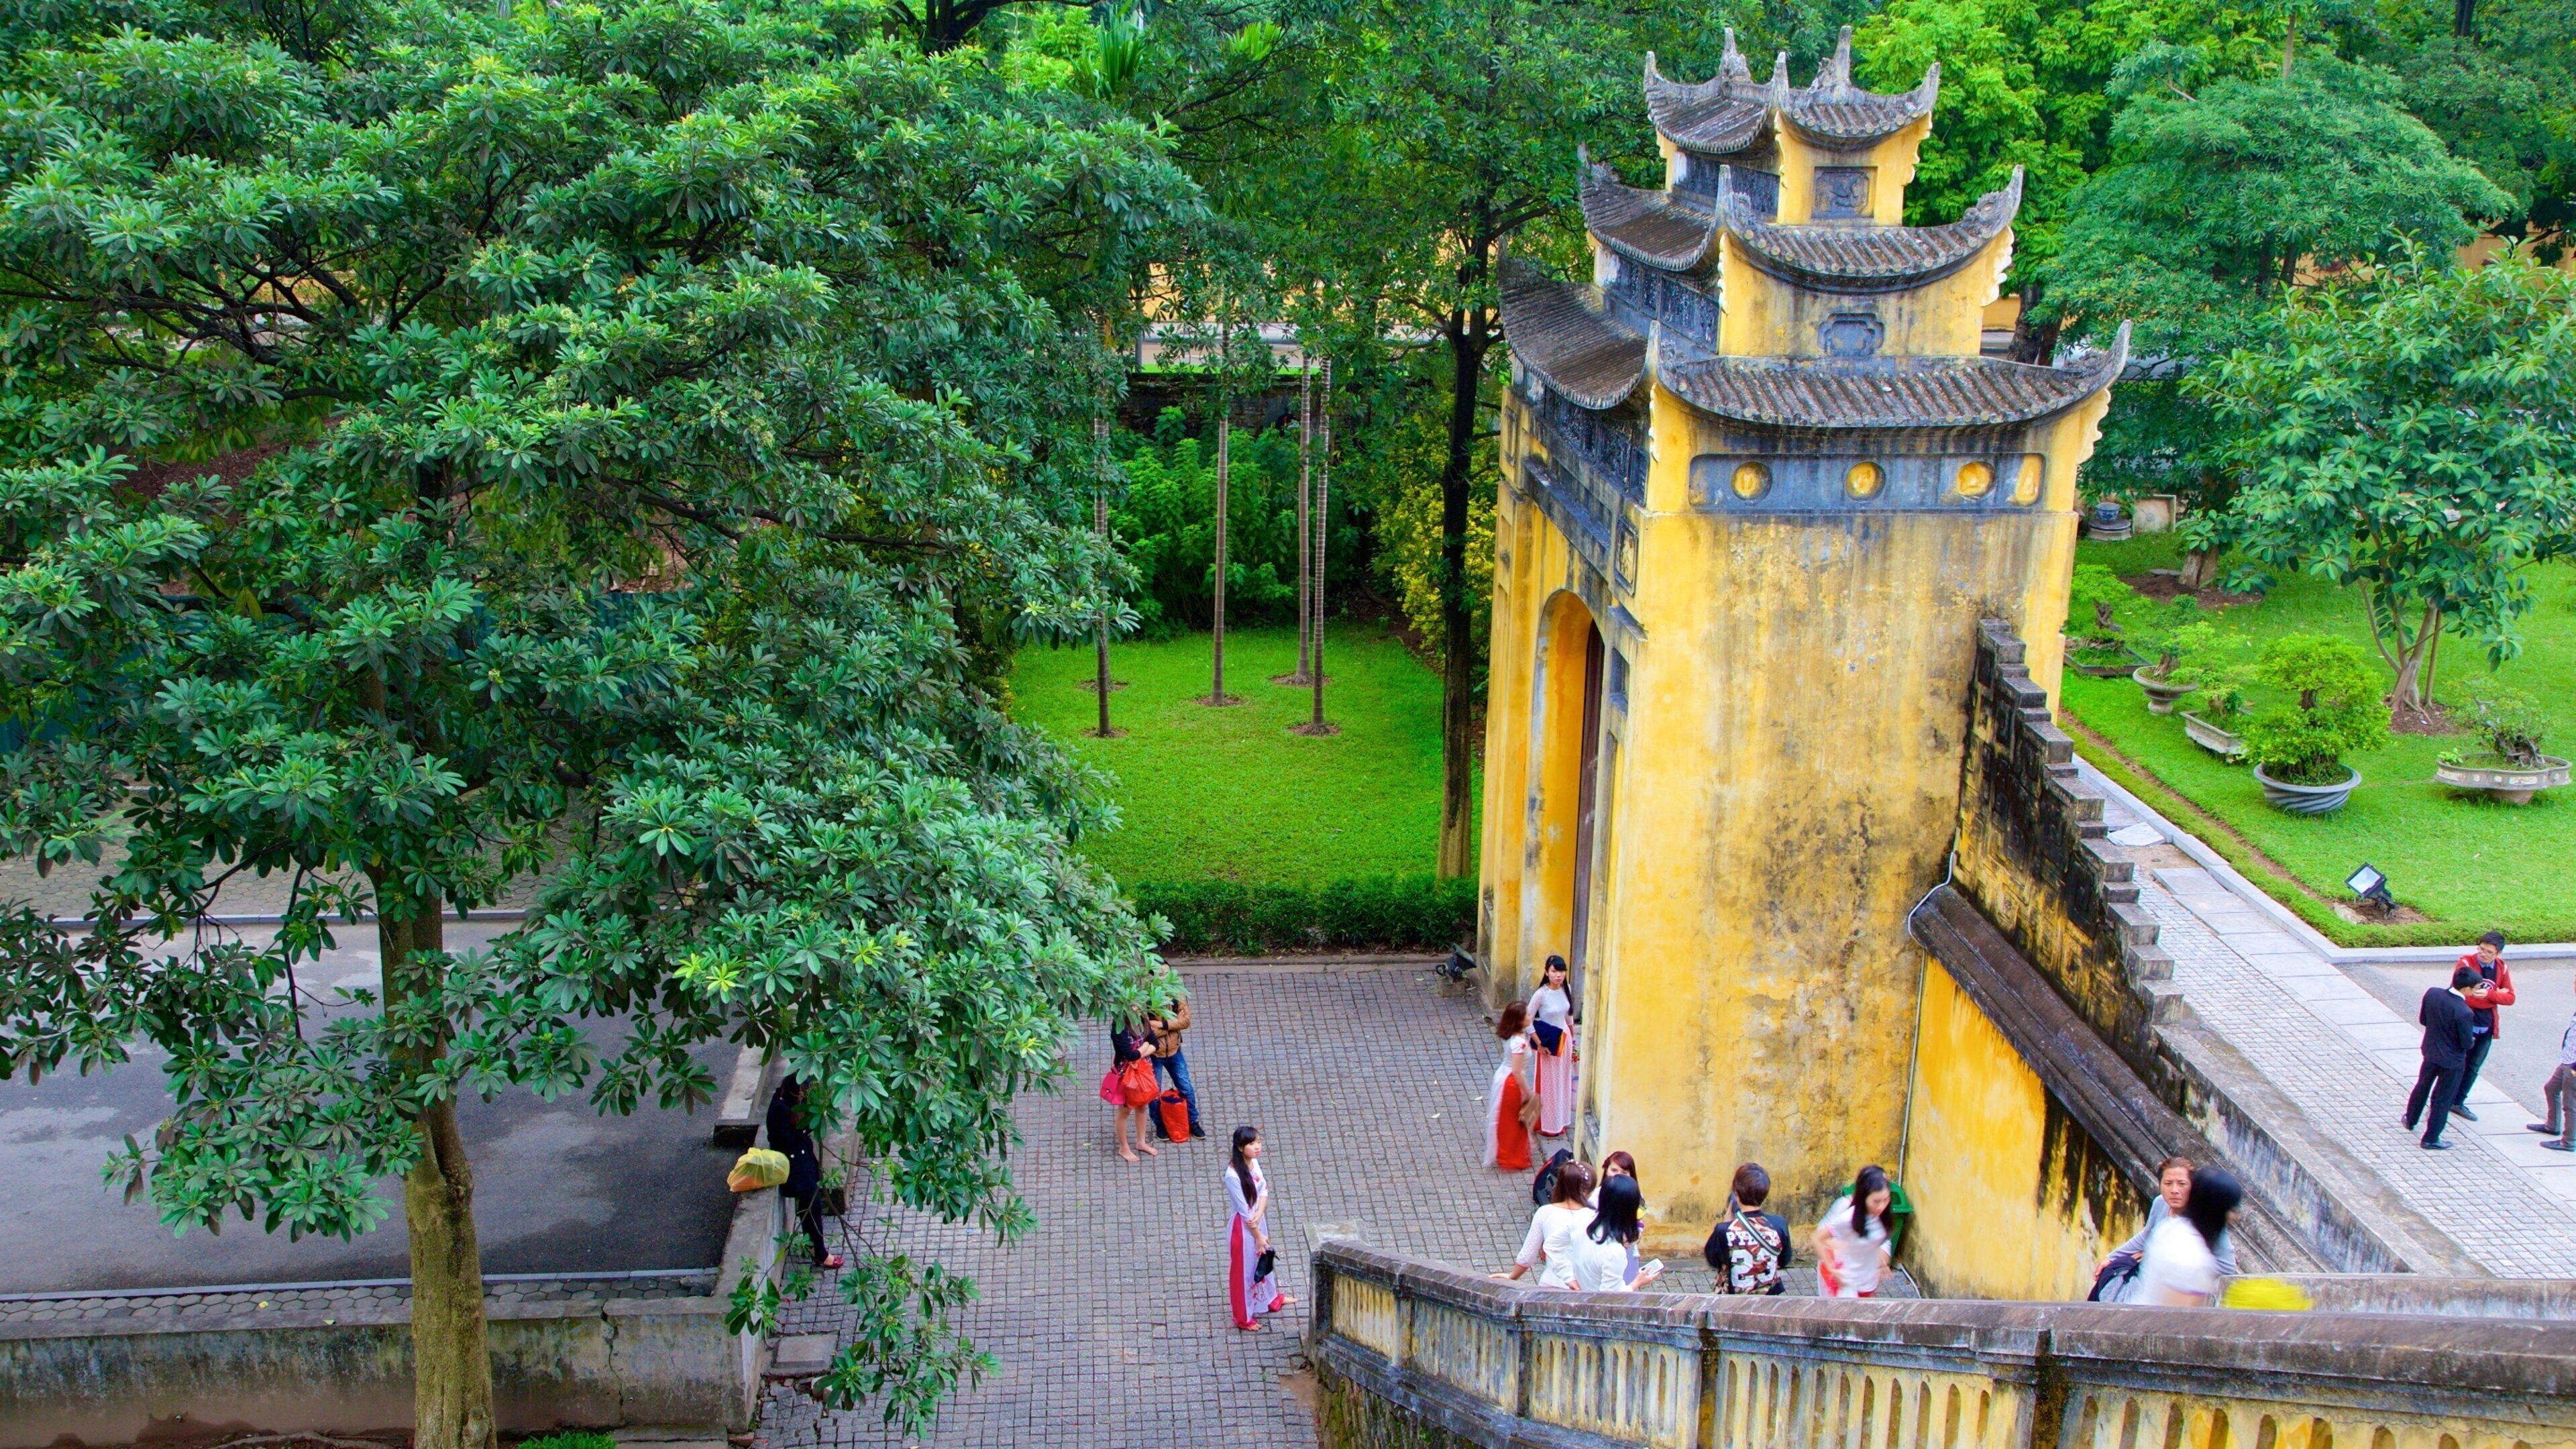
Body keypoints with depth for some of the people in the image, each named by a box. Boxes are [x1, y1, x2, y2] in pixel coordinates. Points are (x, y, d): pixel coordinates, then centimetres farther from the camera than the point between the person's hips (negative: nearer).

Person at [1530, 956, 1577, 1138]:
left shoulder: (1565, 991, -3)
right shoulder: (1541, 994, -22)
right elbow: (1528, 1021, -18)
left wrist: (1572, 1039, 16)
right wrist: (1539, 1044, -17)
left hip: (1564, 1040, 6)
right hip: (1548, 1043, -6)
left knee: (1563, 1081, 16)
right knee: (1548, 1082, 6)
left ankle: (1561, 1121, 31)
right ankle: (1547, 1125, 20)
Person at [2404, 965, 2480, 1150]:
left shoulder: (2432, 994, -15)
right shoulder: (2464, 1013, -31)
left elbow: (2422, 1019, 0)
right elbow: (2467, 1043, -20)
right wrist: (2472, 1041, 2)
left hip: (2430, 1052, 6)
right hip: (2451, 1060, -6)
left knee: (2422, 1087, 28)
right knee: (2442, 1099, 10)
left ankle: (2410, 1120, 47)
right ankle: (2431, 1139, 21)